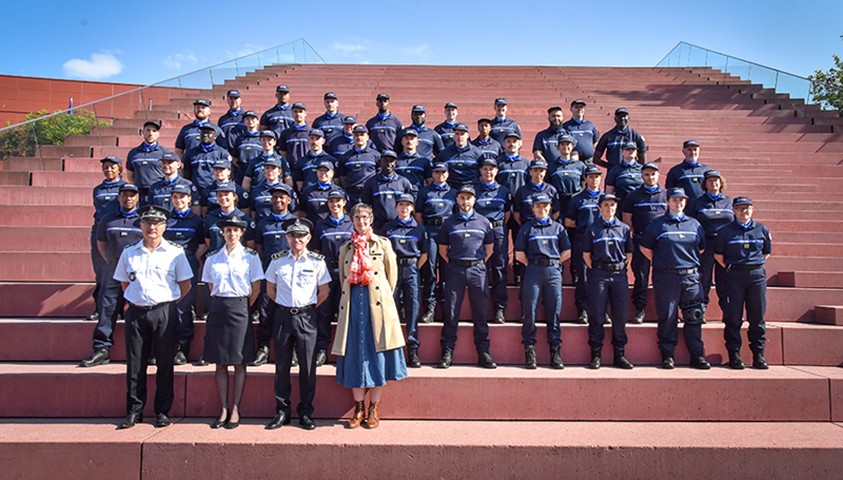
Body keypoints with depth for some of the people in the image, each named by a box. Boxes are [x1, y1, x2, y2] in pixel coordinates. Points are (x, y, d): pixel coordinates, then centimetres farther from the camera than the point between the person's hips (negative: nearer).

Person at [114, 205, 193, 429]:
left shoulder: (175, 252, 1)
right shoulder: (129, 252, 9)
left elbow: (185, 284, 5)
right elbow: (124, 282, 18)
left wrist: (169, 304, 2)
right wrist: (135, 301, 8)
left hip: (164, 312, -2)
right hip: (136, 312, 2)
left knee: (165, 364, 3)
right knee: (135, 364, 6)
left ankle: (163, 412, 13)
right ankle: (134, 411, 17)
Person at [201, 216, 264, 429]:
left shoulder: (250, 256, 1)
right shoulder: (212, 257, 9)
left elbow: (256, 287, 2)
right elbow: (211, 286, 16)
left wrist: (244, 307, 2)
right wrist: (220, 303, 9)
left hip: (239, 308, -3)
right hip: (217, 308, 3)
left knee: (239, 362, 1)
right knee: (220, 362, 5)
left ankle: (235, 410, 9)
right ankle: (223, 409, 13)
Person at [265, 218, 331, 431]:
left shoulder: (317, 261, 0)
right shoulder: (277, 260, 4)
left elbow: (324, 292, 7)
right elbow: (270, 289, 14)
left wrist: (308, 308, 5)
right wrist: (285, 305, 8)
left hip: (306, 317, -1)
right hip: (282, 316, 2)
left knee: (308, 366, 3)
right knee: (281, 365, 7)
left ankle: (306, 413, 13)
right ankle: (282, 412, 18)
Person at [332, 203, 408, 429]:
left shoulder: (383, 244, 8)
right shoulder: (345, 248, 16)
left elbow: (392, 275, 9)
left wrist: (384, 298, 8)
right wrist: (349, 299, 15)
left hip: (377, 303, -2)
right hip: (353, 302, 2)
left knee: (378, 353, -1)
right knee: (355, 353, 3)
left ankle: (374, 409, 10)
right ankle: (359, 408, 14)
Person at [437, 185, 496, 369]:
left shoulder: (484, 222, 10)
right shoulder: (449, 223, 8)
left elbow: (489, 247, 16)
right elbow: (442, 249, 13)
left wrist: (479, 263, 8)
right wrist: (453, 263, 5)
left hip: (478, 270, 0)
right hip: (455, 270, 0)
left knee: (480, 313, 2)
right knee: (451, 313, 1)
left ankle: (483, 353, 10)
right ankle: (447, 352, 7)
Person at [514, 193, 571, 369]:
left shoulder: (558, 227, 17)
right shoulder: (526, 228, 10)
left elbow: (567, 252, 14)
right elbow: (519, 254, 5)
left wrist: (554, 263, 6)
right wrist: (533, 263, 3)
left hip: (554, 271, 2)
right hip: (533, 271, -1)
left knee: (554, 312, 1)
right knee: (530, 311, -4)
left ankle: (555, 351, 6)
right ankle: (529, 350, 2)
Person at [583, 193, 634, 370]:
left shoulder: (624, 228, 11)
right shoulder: (593, 229, 4)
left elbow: (628, 254, 14)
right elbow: (586, 254, 5)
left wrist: (621, 268, 4)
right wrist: (595, 270, -1)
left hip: (619, 275, 2)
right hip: (598, 274, -2)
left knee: (620, 315, 4)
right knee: (596, 315, 0)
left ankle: (620, 354, 14)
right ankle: (596, 354, 7)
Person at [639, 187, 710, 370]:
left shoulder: (694, 224, 13)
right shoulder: (658, 224, 3)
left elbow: (701, 249, 23)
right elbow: (645, 247, 7)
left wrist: (692, 263, 14)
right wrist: (660, 262, 5)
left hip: (691, 276, 3)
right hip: (666, 277, -3)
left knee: (694, 317, 5)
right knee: (667, 318, 1)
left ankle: (697, 356, 14)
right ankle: (667, 355, 9)